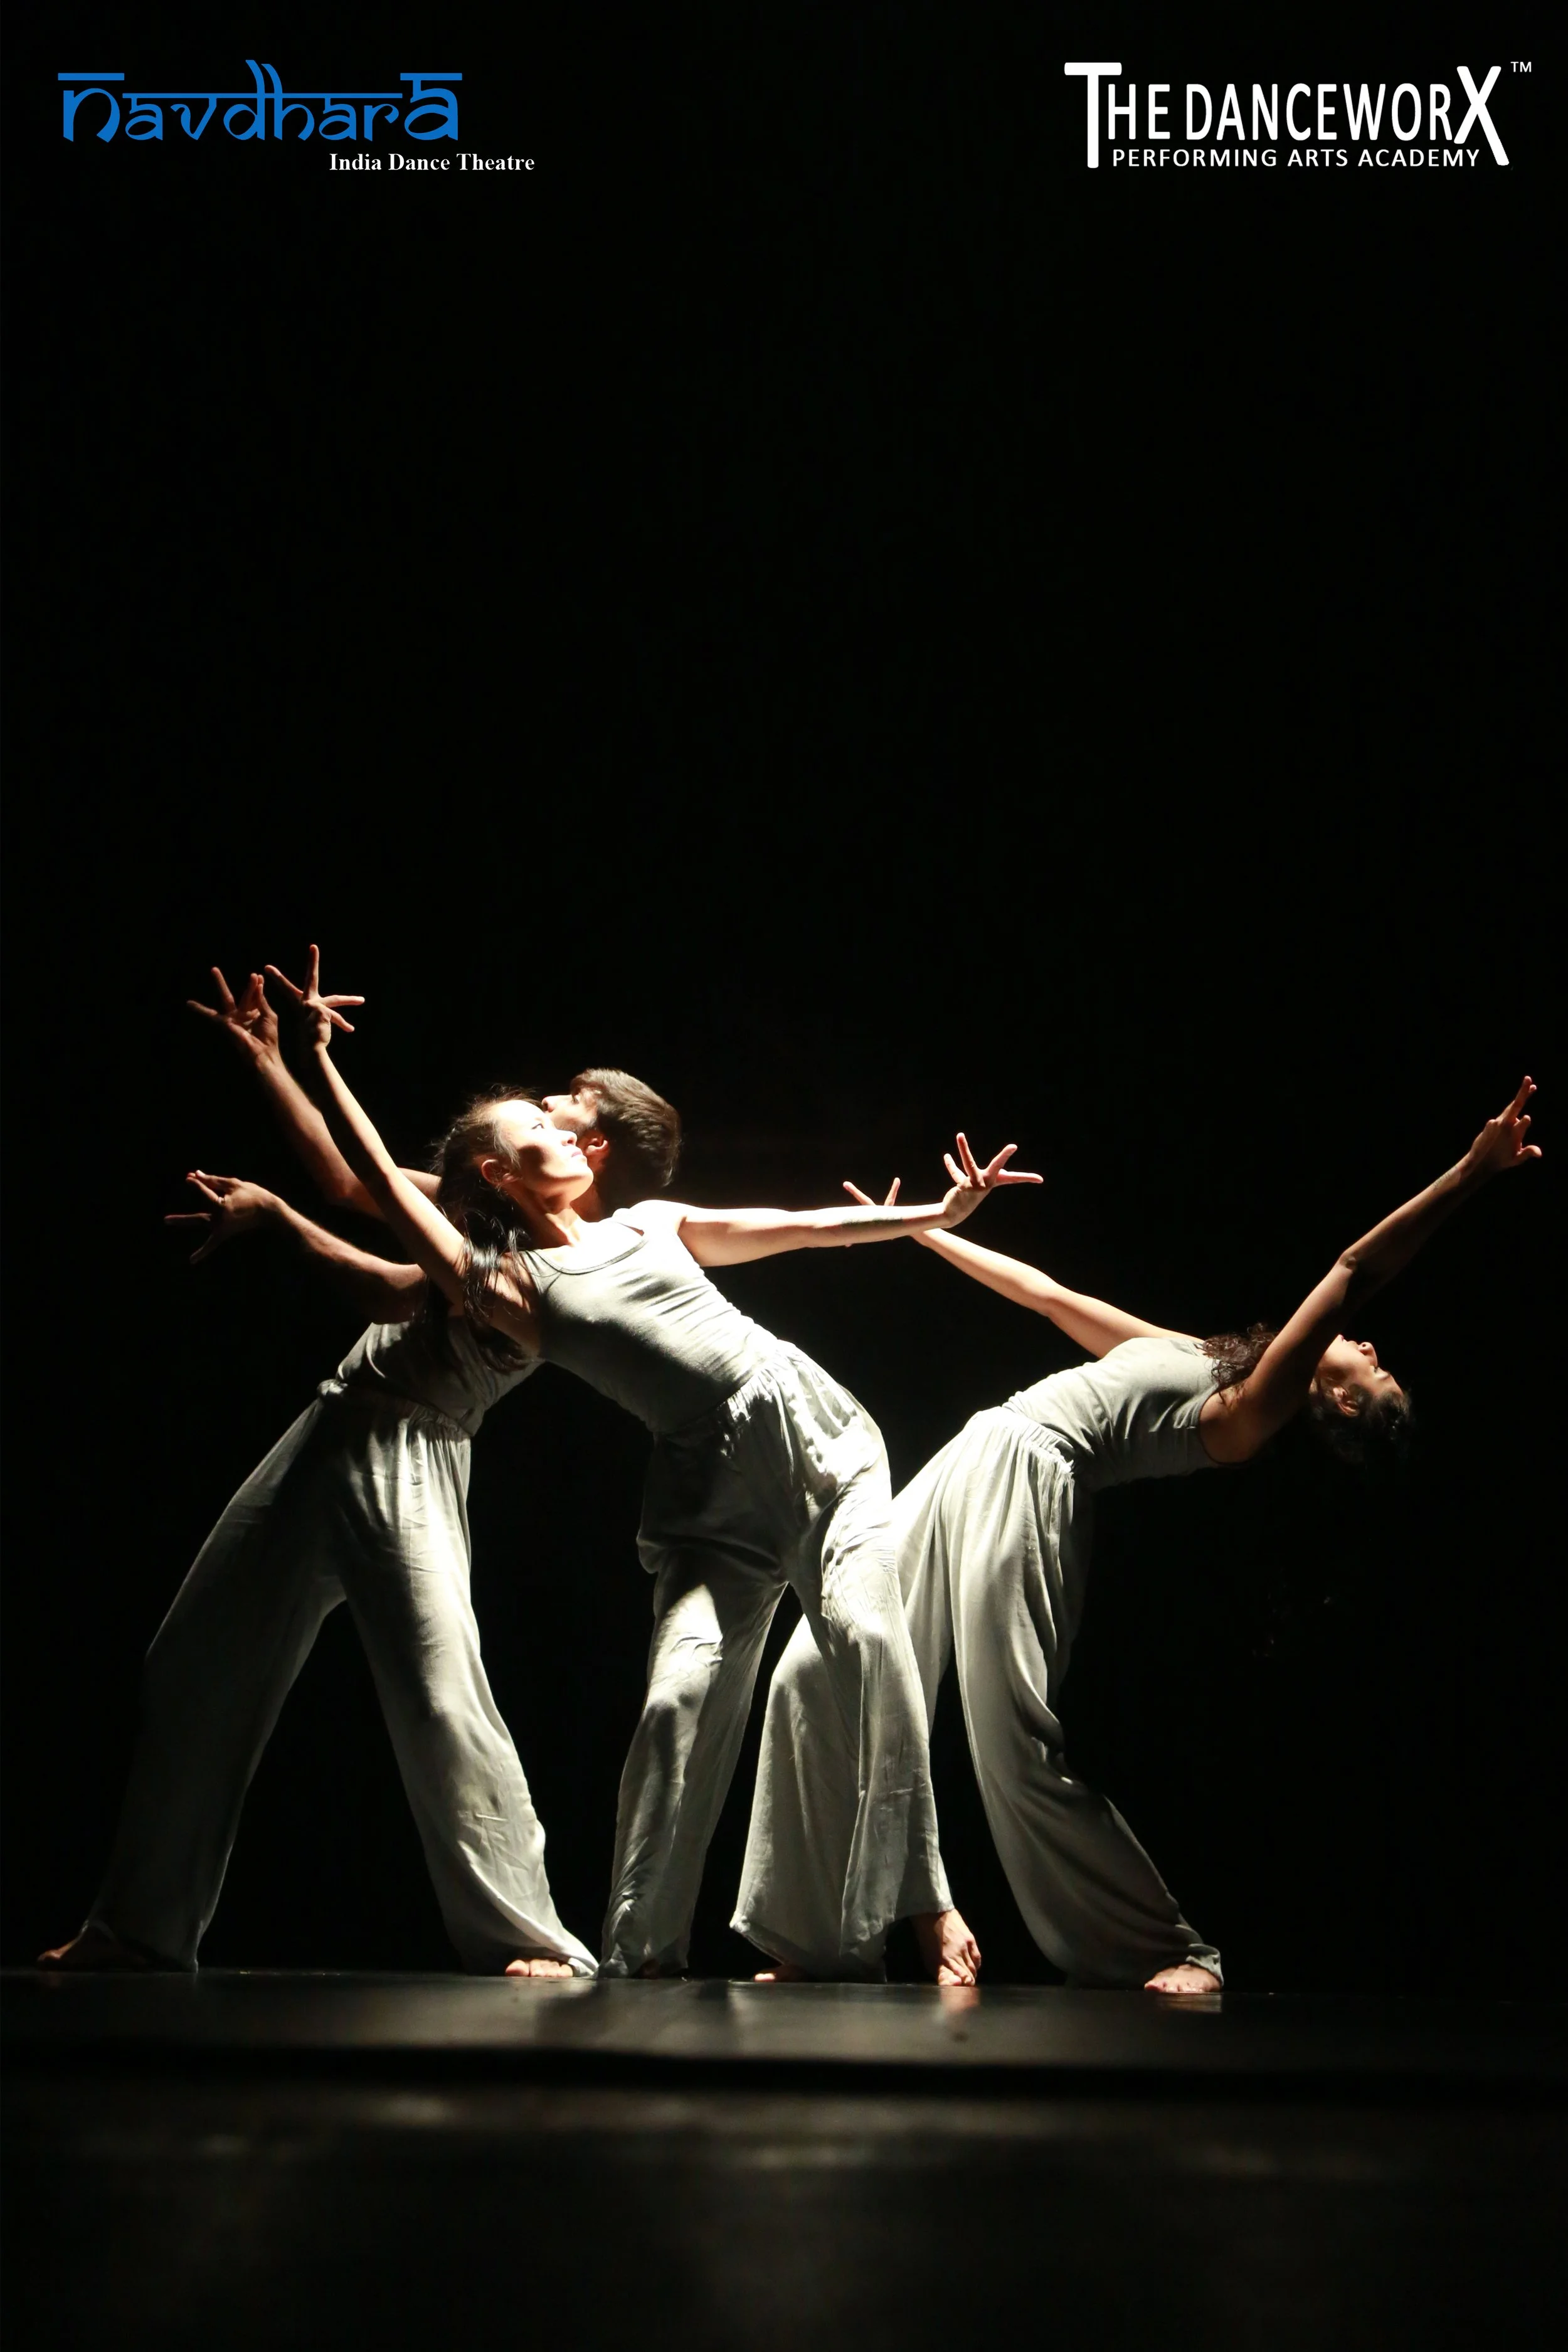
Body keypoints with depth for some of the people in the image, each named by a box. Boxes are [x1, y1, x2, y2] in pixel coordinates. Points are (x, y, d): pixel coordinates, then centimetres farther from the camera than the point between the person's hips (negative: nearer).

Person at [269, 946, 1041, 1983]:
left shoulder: (651, 1223, 20)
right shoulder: (511, 1285, 7)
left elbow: (801, 1226, 21)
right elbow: (387, 1184, 0)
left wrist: (940, 1213, 18)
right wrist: (318, 1060, 0)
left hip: (820, 1432, 2)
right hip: (716, 1493, -2)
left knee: (865, 1634, -20)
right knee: (680, 1697, -16)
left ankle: (928, 1905, -15)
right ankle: (637, 1958, 0)